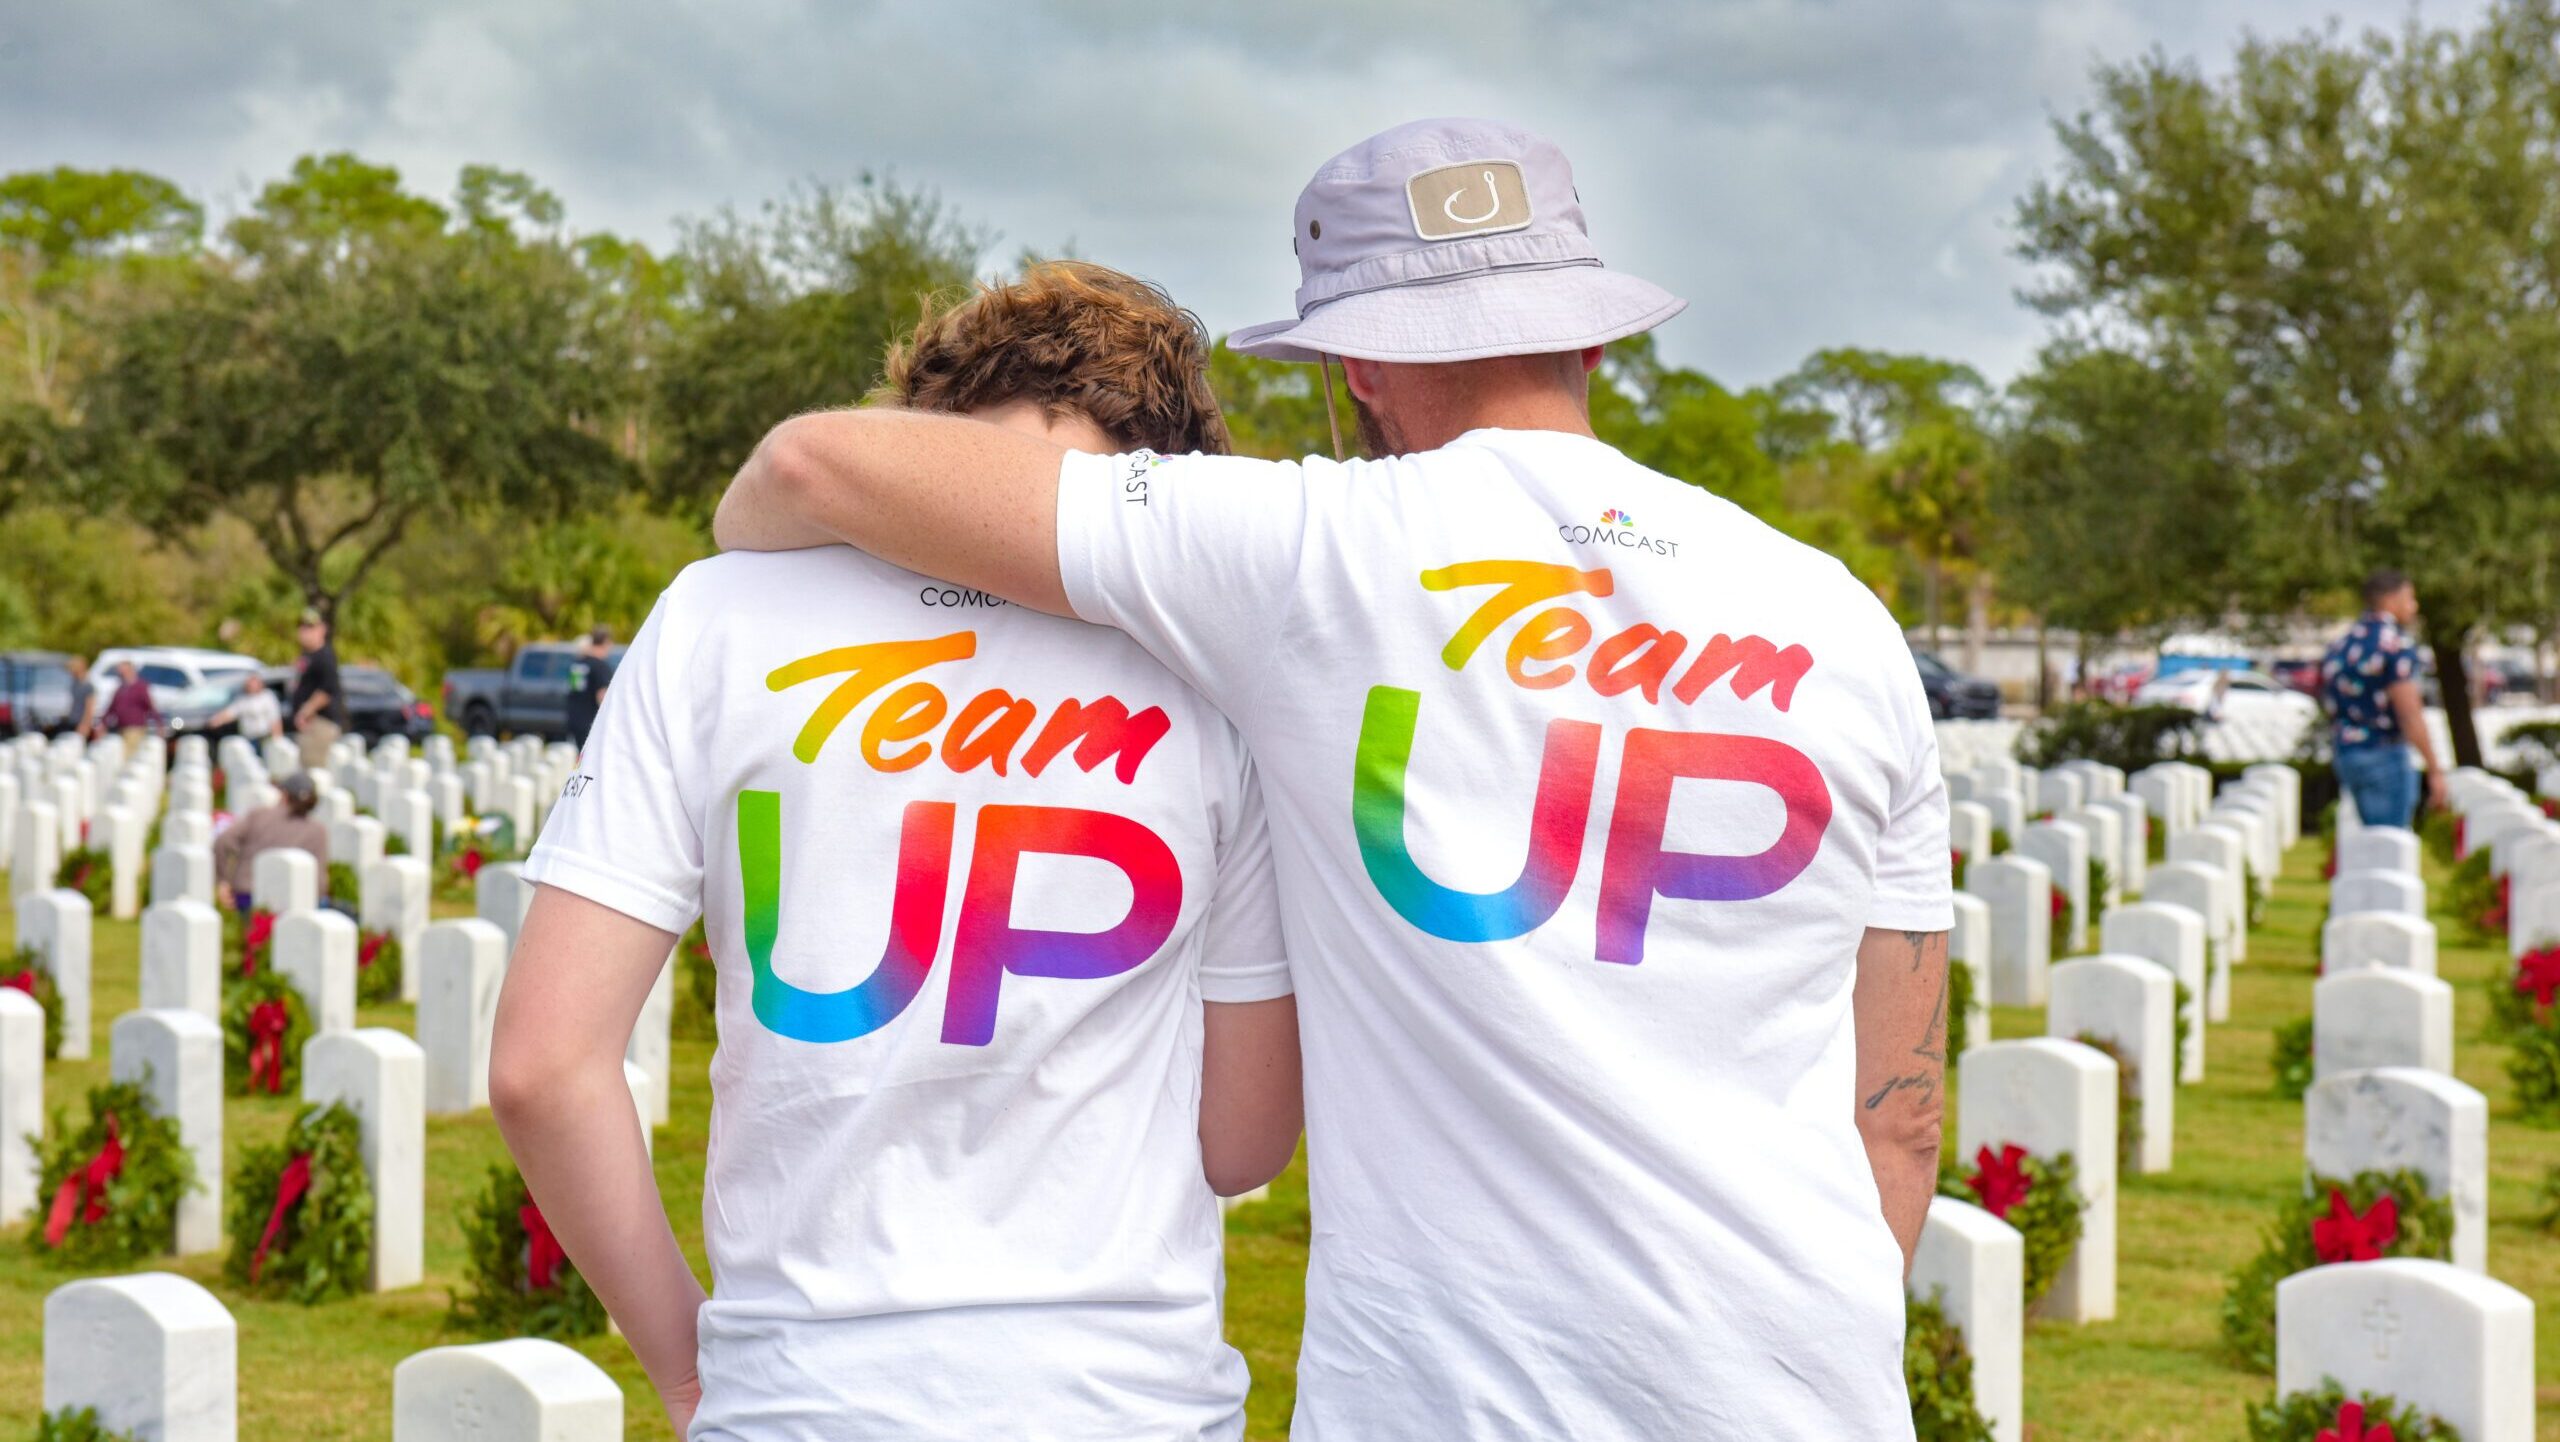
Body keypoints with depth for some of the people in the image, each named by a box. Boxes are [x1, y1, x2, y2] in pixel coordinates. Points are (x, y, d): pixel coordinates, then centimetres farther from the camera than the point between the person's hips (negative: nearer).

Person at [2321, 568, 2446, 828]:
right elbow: (2410, 715, -19)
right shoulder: (2395, 645, -13)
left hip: (2345, 754, 9)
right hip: (2385, 756, -9)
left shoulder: (2344, 643, 13)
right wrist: (2435, 770, -15)